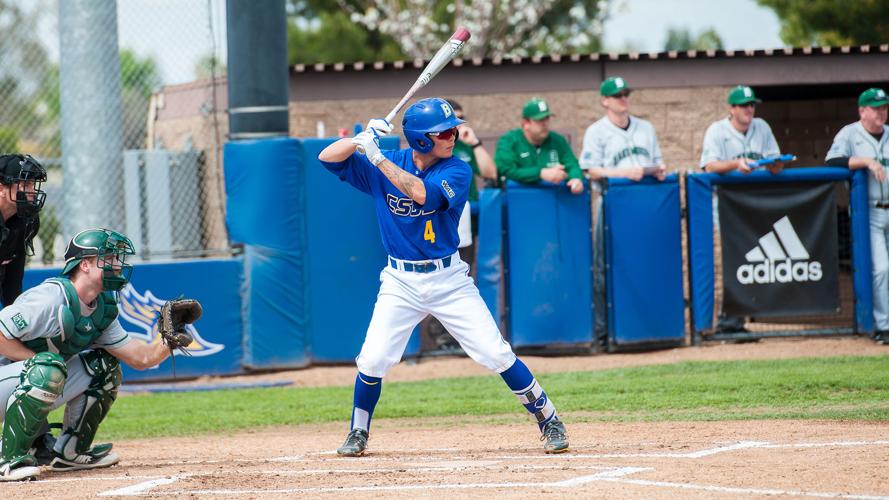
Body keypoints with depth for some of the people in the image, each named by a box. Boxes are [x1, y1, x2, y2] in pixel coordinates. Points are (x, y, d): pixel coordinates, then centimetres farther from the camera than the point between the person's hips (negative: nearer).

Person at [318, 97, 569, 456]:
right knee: (373, 360, -8)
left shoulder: (456, 171, -10)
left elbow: (421, 193, -29)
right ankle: (358, 433, 16)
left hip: (449, 279, -1)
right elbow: (327, 158, -5)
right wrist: (363, 138, -22)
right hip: (400, 282, 1)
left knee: (496, 355, -6)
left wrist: (377, 157, -29)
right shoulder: (383, 165, -2)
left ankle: (549, 420, 6)